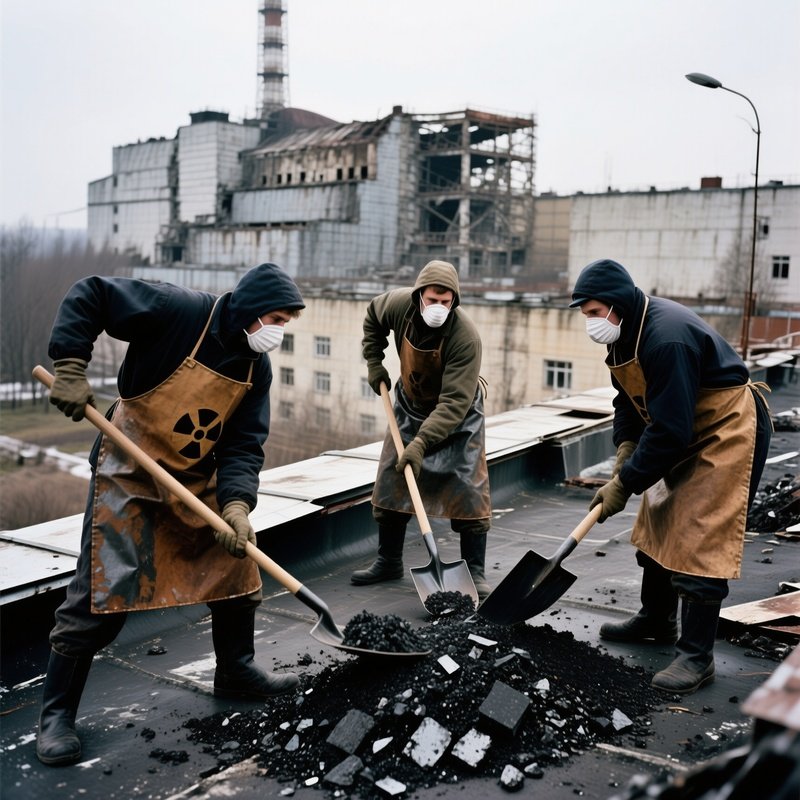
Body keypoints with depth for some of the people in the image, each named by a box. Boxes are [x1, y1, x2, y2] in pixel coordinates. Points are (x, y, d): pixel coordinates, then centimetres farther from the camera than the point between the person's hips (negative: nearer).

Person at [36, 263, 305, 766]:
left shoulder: (256, 367, -2)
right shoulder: (179, 310, -21)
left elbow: (245, 443, -6)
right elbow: (89, 295, -17)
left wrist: (236, 503, -22)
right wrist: (71, 367, -26)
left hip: (200, 479, 7)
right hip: (131, 473, -7)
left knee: (236, 561, 10)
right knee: (104, 590, -8)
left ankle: (237, 671, 31)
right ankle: (57, 712, 8)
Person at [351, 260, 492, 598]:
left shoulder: (465, 335, -34)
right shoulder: (398, 303, -21)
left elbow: (454, 403, -36)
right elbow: (373, 316, 6)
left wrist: (422, 443, -42)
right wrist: (374, 363, 0)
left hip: (457, 416, -4)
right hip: (410, 405, 5)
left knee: (467, 489, -8)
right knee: (391, 479, 6)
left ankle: (475, 572, 2)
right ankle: (388, 561, 21)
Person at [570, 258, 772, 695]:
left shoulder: (667, 338, -33)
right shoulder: (627, 332, -1)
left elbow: (669, 430, -32)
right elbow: (629, 401, 9)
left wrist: (624, 484, -24)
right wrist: (625, 453, -7)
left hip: (728, 429, -10)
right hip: (685, 432, 10)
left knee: (700, 541, -12)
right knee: (658, 524, 15)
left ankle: (696, 656, -4)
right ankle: (656, 620, 32)